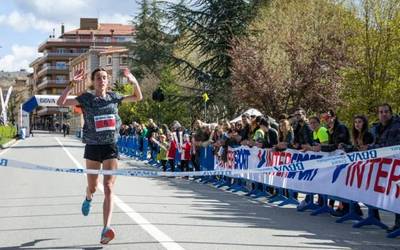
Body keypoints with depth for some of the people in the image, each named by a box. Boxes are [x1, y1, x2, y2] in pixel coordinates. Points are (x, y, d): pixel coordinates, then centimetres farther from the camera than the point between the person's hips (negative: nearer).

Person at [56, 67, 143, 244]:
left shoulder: (113, 97, 5)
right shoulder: (86, 98, -2)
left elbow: (138, 97, 16)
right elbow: (61, 103, -11)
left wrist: (134, 82, -3)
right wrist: (72, 84, -22)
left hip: (111, 147, 1)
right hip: (93, 147, 0)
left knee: (108, 188, -11)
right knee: (92, 187, 13)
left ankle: (106, 229, -19)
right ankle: (88, 198, 53)